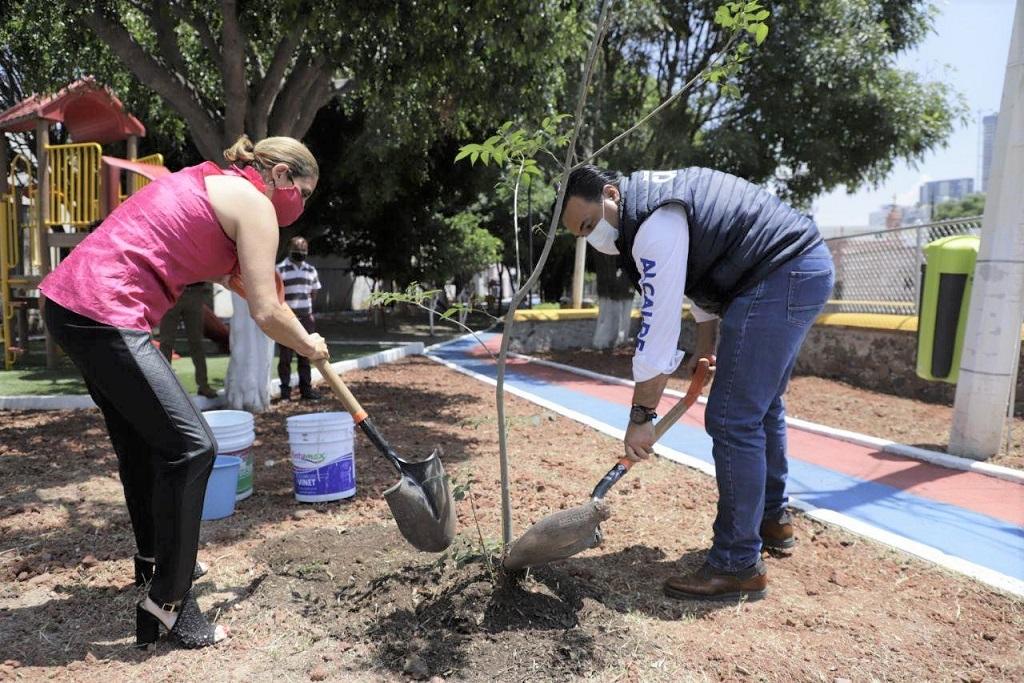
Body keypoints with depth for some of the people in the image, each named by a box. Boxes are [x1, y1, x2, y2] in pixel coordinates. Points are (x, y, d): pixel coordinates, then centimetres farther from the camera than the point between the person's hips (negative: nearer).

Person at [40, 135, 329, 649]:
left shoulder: (211, 181, 19)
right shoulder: (254, 203, -8)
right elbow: (266, 313, -10)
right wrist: (309, 346, 6)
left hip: (68, 299, 11)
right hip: (105, 316, -11)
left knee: (143, 438, 22)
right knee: (190, 446, -7)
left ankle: (154, 558, 40)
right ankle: (167, 600, 4)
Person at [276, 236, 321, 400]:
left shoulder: (311, 269, 13)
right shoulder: (280, 269, -5)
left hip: (306, 319, 5)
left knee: (305, 356, 10)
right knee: (285, 356, 1)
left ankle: (306, 388, 17)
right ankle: (285, 389, 9)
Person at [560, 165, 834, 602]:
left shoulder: (655, 225, -21)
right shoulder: (653, 198, 12)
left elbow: (658, 326, -24)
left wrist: (641, 416, -18)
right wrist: (705, 345, 20)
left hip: (781, 277, -11)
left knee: (733, 420, -11)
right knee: (761, 405, 21)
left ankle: (738, 566, -2)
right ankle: (772, 518, 39)